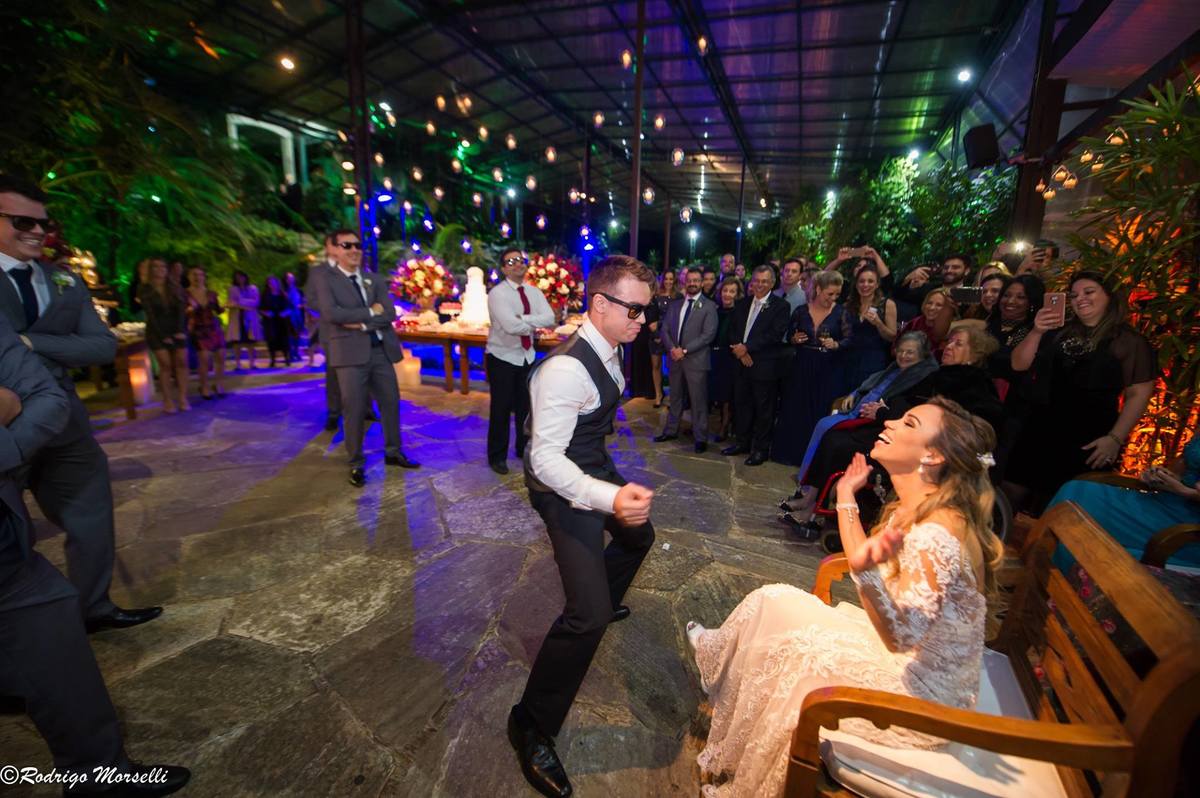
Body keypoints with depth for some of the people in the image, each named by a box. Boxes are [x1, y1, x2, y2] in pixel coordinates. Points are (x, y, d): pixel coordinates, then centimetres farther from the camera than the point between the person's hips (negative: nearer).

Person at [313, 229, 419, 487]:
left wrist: (362, 324, -13)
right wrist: (370, 312, -13)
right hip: (351, 353, -4)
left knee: (391, 403, 10)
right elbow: (331, 314, -16)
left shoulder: (375, 280, 13)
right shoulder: (327, 282, 1)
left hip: (381, 350, 4)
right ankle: (356, 465, 15)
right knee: (354, 410, 1)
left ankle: (393, 453, 27)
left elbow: (389, 313, 0)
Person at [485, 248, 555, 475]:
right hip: (502, 358, -5)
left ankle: (524, 449, 34)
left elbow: (550, 319, -12)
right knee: (501, 409, 4)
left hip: (527, 356, 6)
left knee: (526, 406, 15)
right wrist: (535, 325, -12)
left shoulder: (534, 292, 4)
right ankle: (497, 456, 21)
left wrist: (523, 318, -23)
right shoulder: (497, 293, -15)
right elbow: (511, 326, -28)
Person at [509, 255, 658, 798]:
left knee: (638, 535, 31)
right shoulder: (566, 368, -32)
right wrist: (609, 497, -46)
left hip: (595, 467, 10)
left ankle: (603, 603, 61)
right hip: (563, 486, -10)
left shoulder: (609, 347, -2)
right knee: (587, 615, -15)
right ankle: (531, 727, 9)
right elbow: (545, 457, -32)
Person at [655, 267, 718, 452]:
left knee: (698, 401, 1)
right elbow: (664, 330, 8)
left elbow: (708, 334, -11)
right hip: (675, 358, 5)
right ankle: (671, 430, 28)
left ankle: (700, 438, 12)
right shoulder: (674, 305, 12)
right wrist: (672, 348, -10)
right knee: (675, 397, 15)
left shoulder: (709, 306, -3)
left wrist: (684, 350, -15)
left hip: (696, 360, -4)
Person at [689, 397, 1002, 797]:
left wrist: (869, 571, -51)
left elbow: (901, 636, -33)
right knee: (774, 598, 4)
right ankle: (722, 656, 33)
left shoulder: (936, 535, -30)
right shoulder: (911, 509, -3)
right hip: (900, 646, 8)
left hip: (922, 689, -8)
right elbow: (864, 564, 10)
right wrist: (846, 498, 11)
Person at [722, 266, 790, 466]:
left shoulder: (780, 306, -5)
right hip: (742, 362, 6)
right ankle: (743, 442, 27)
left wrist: (747, 348, -17)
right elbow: (732, 329, 10)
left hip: (765, 365, -5)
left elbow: (776, 335, -15)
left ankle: (760, 448, 14)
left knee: (763, 409, 3)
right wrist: (739, 349, -8)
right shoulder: (744, 303, 13)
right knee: (741, 404, 13)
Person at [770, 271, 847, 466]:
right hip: (800, 368, 2)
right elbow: (789, 338, 10)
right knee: (795, 411, 8)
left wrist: (835, 344, -23)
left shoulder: (840, 312, -2)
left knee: (822, 413, 3)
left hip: (828, 370, -1)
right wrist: (795, 339, -12)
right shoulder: (800, 311, 2)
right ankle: (791, 452, 23)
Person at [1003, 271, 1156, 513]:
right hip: (1039, 430, 4)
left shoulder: (1130, 341, 1)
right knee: (1010, 496, 2)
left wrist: (1115, 438, -14)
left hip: (1088, 440, -3)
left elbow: (1139, 394, -4)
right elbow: (1019, 365, 6)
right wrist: (1036, 332, -9)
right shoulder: (1059, 334, 14)